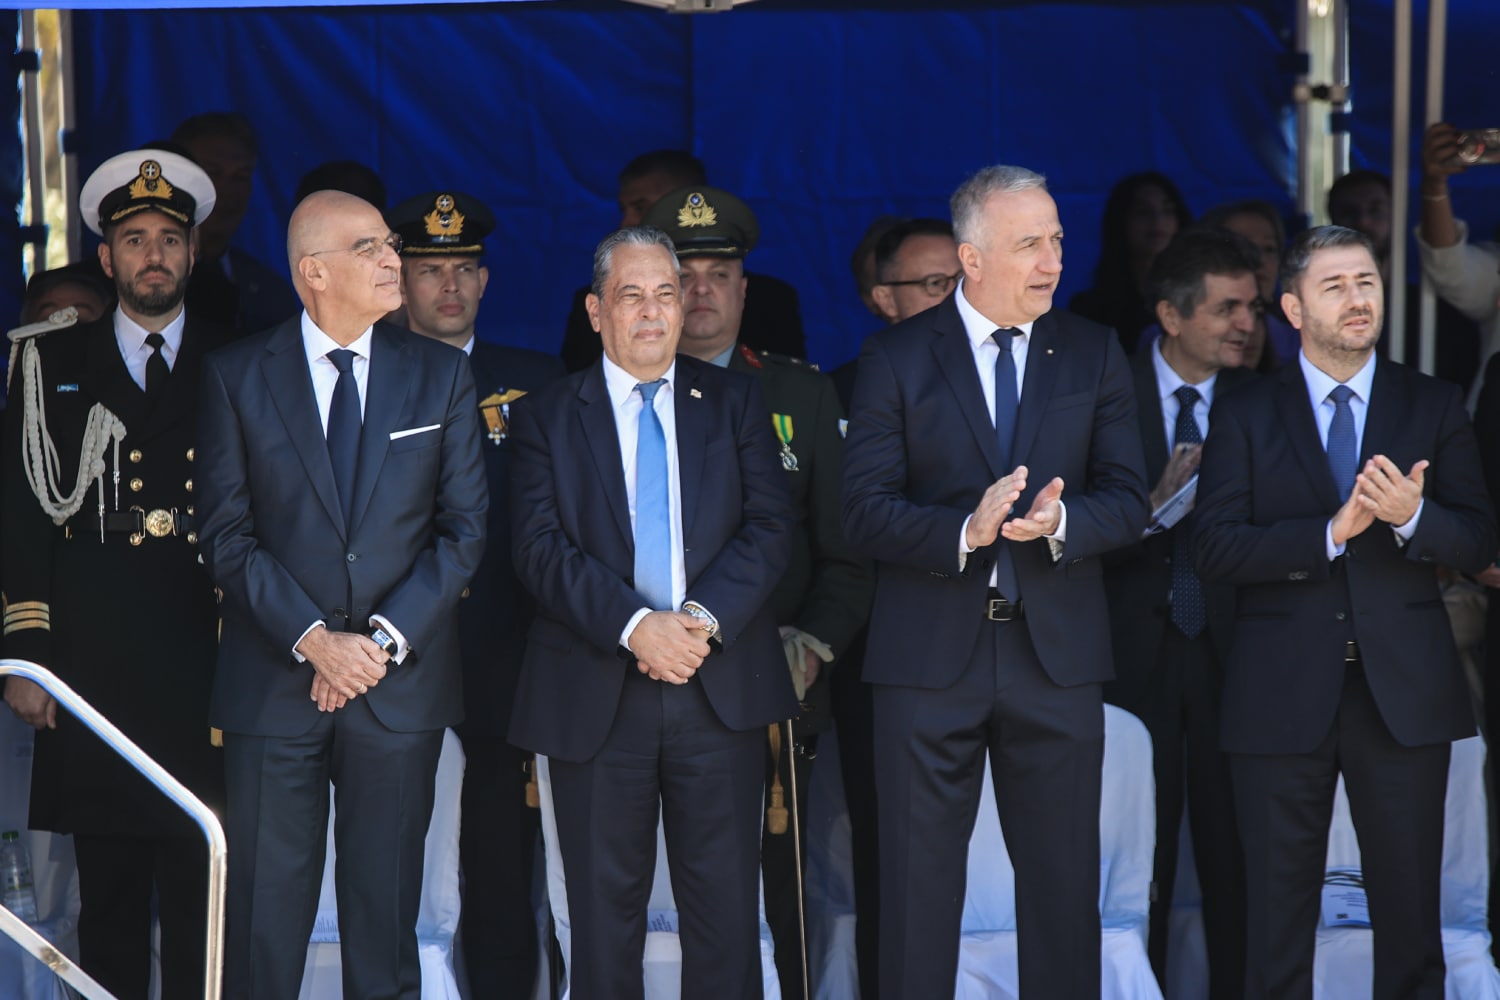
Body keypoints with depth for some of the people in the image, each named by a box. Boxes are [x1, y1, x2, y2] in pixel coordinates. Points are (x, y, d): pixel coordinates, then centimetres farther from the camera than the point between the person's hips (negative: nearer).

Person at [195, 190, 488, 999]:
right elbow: (227, 535, -2)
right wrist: (312, 640, -12)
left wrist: (385, 638, -8)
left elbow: (464, 528, 3)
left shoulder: (441, 375, 6)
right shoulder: (237, 375, 2)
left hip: (401, 683, 1)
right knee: (263, 911, 0)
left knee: (386, 912, 6)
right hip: (274, 682, -1)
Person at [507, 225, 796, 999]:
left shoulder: (734, 401, 11)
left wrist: (706, 617, -14)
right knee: (604, 912, 4)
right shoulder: (545, 417, 7)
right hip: (596, 698, -1)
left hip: (719, 689, 1)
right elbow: (541, 549, -5)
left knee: (726, 906, 1)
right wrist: (633, 627, -18)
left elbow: (769, 526, 2)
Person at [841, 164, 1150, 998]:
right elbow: (866, 511, -6)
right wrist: (965, 530, -22)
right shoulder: (897, 359, 1)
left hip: (1057, 650, 2)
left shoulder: (1095, 356, 8)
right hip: (931, 652, -2)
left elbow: (1129, 501, 2)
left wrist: (1059, 520, -19)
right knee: (919, 886, 3)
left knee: (1065, 884, 6)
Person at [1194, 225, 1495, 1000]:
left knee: (1411, 917, 5)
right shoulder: (1245, 416, 4)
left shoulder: (1434, 407, 8)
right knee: (1277, 916, 4)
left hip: (1404, 693, 1)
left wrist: (1412, 517, -19)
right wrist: (1331, 532, -19)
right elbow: (1217, 549, -7)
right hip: (1283, 695, -1)